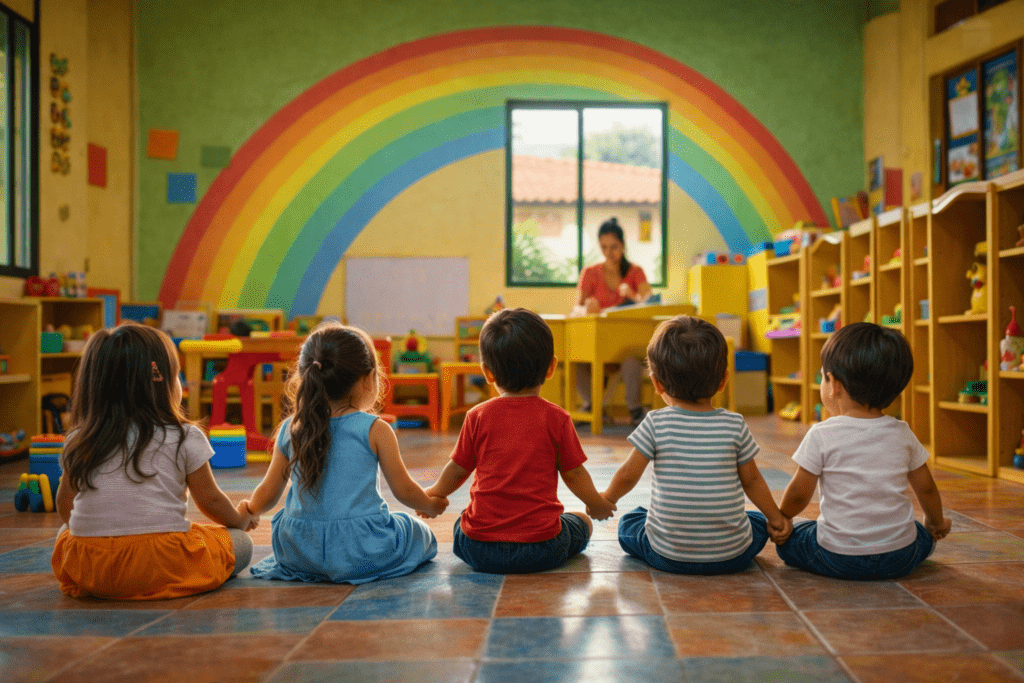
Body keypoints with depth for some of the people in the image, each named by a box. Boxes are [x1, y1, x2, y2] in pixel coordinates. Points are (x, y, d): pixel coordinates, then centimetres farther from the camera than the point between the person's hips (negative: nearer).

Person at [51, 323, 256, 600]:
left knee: (65, 533, 35)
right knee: (241, 543, 13)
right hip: (160, 568, -4)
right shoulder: (185, 437, -3)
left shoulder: (78, 441, 8)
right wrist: (240, 519, 27)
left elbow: (64, 508, 19)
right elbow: (209, 499, 7)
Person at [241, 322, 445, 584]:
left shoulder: (290, 430, -1)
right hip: (363, 551, -3)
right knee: (420, 533, 20)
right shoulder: (375, 430, -12)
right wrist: (431, 505, 18)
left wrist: (249, 509, 32)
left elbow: (267, 495, 9)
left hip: (299, 552, 3)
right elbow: (404, 491, -4)